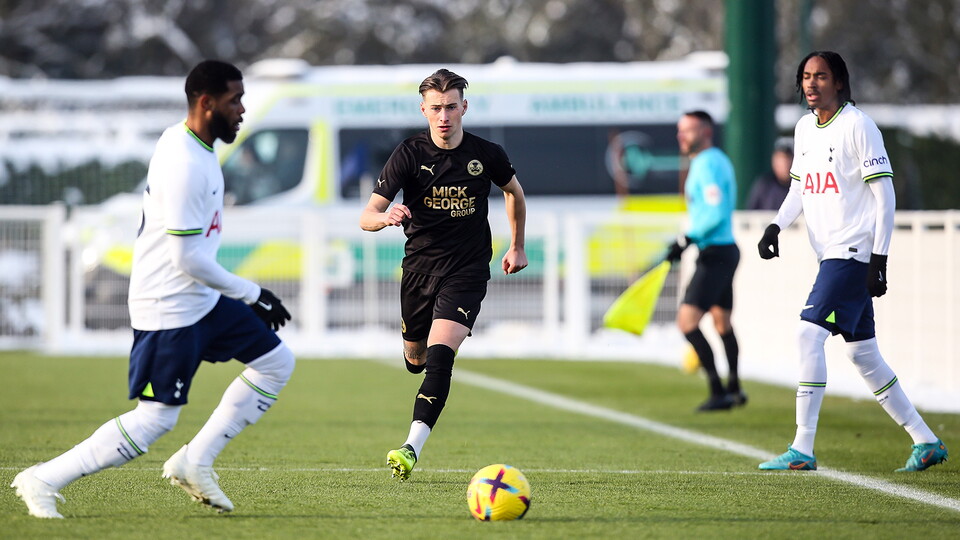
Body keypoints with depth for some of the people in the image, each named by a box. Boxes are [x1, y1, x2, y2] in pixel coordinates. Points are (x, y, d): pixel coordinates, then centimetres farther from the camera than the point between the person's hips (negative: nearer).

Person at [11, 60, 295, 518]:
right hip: (171, 310, -10)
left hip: (203, 300, 10)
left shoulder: (182, 142, 7)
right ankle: (44, 481, 0)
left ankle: (194, 462, 11)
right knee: (155, 420, -8)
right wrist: (253, 295, -16)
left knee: (276, 362, 9)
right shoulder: (187, 165, -25)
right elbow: (189, 260, -25)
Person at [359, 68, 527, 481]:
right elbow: (367, 217, -12)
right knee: (415, 359, 16)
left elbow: (514, 191, 19)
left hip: (467, 269, -2)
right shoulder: (408, 155, -8)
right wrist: (385, 218, -36)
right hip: (419, 265, 2)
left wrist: (517, 246, 22)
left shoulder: (487, 155, -5)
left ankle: (412, 447, -27)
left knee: (439, 356, -21)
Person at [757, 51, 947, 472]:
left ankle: (802, 450, -16)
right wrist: (776, 226, 4)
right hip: (830, 252, 8)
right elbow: (799, 188, 22)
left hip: (856, 250, -8)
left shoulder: (857, 126, -11)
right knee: (861, 352, 9)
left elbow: (885, 195, -12)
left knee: (810, 333, -17)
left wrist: (879, 258, -17)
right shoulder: (805, 128, 13)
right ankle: (926, 441, 18)